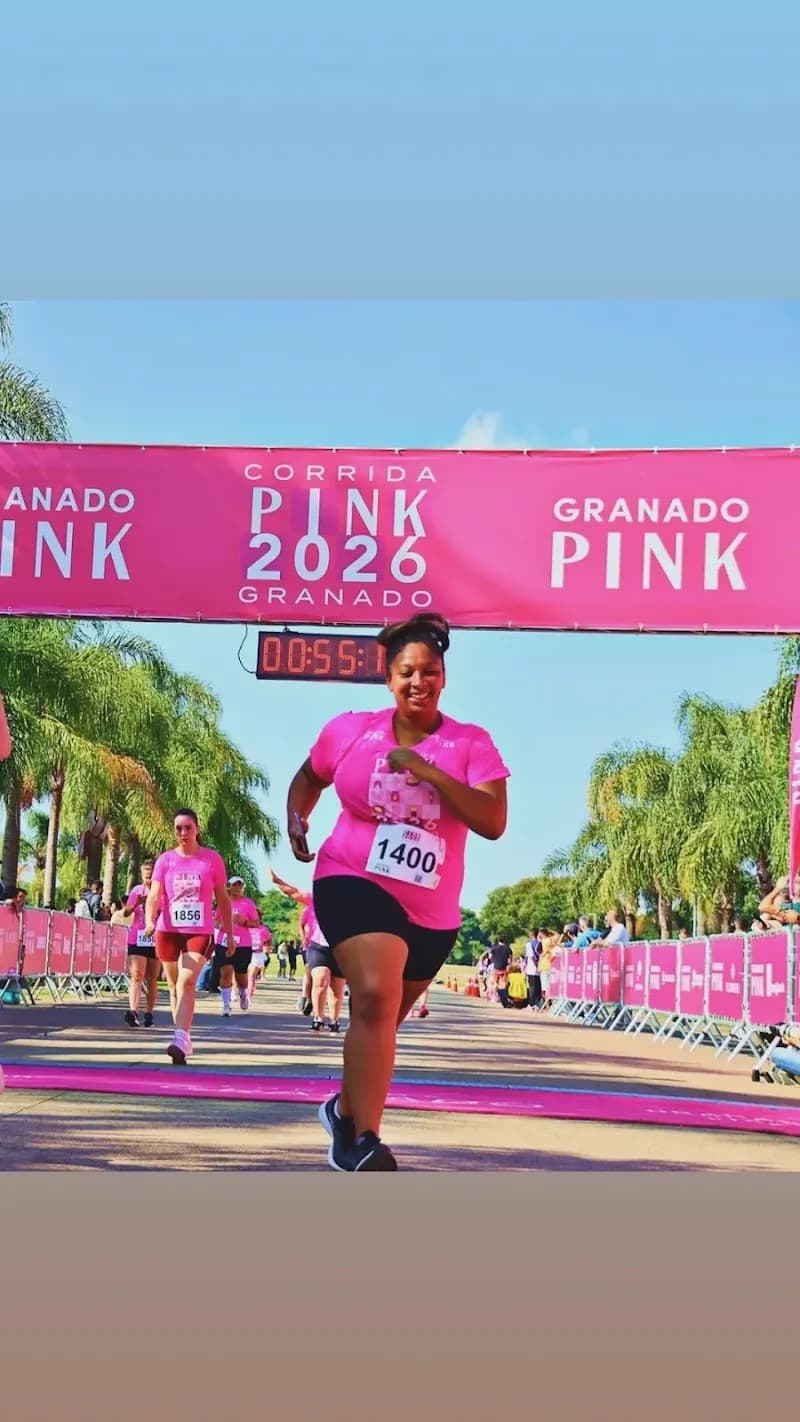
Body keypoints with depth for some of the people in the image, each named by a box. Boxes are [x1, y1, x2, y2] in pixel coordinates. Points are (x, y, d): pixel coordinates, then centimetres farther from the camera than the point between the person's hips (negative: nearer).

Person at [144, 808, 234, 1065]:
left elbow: (223, 899, 8)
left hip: (200, 931, -3)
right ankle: (185, 1040, 22)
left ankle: (180, 1038, -29)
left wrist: (229, 934, 8)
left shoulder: (212, 859, 1)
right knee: (175, 987, 10)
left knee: (187, 982, -20)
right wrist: (149, 921, -24)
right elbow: (154, 896, -5)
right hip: (168, 931, 3)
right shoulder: (165, 860, 4)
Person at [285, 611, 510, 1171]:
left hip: (433, 912, 3)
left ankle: (345, 1111, 44)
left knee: (385, 1017, 18)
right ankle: (363, 1140, -18)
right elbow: (308, 778, 18)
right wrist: (296, 822, -1)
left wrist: (429, 771, -24)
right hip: (356, 883, -2)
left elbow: (494, 823, -18)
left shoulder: (472, 743, -5)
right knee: (376, 997, -26)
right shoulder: (349, 730, -1)